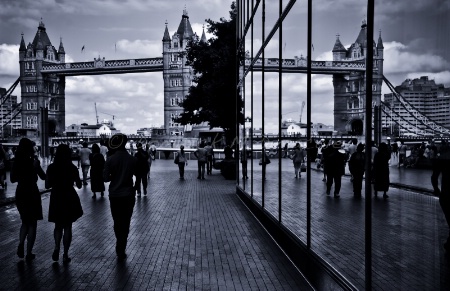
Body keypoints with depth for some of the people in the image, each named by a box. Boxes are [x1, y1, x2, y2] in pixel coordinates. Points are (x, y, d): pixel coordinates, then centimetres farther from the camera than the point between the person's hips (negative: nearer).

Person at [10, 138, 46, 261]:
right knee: (32, 224, 8)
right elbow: (43, 177, -5)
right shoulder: (33, 162, -14)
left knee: (25, 222, 23)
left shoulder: (16, 163, -2)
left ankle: (21, 244, 4)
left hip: (20, 194, 4)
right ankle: (29, 253, 10)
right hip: (32, 194, -4)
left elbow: (12, 179, 8)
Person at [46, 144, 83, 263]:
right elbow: (79, 185, -3)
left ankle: (57, 248, -2)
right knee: (67, 226, 9)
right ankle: (65, 255, 11)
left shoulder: (51, 168, -6)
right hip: (69, 198, -1)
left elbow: (47, 185, -1)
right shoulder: (72, 168, -10)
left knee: (58, 226, 19)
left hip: (56, 199, 1)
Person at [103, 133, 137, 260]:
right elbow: (137, 174, 5)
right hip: (128, 195, 0)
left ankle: (120, 247, 26)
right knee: (125, 223, 8)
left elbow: (105, 178, -9)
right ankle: (121, 251, 8)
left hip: (114, 195, 0)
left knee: (117, 222, 16)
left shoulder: (110, 159, -10)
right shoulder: (132, 159, -8)